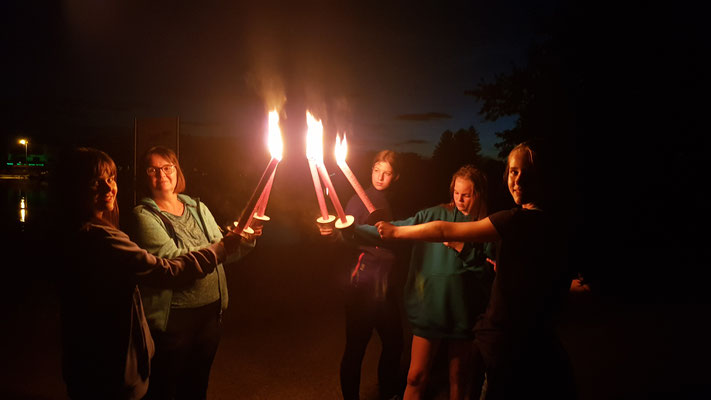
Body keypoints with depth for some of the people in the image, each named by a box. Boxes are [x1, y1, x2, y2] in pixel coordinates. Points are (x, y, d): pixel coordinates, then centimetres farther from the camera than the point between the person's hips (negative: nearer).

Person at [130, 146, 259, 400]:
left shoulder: (198, 208, 8)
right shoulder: (144, 215, -9)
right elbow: (172, 260, -22)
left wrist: (244, 241, -9)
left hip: (211, 312, 5)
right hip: (173, 319, -5)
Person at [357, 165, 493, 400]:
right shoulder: (435, 215, 1)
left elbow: (491, 271, -6)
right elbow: (396, 229, -6)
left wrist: (461, 247, -17)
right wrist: (350, 229, -17)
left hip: (464, 312, 0)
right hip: (430, 308, 1)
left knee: (459, 379, 14)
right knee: (416, 377, 4)